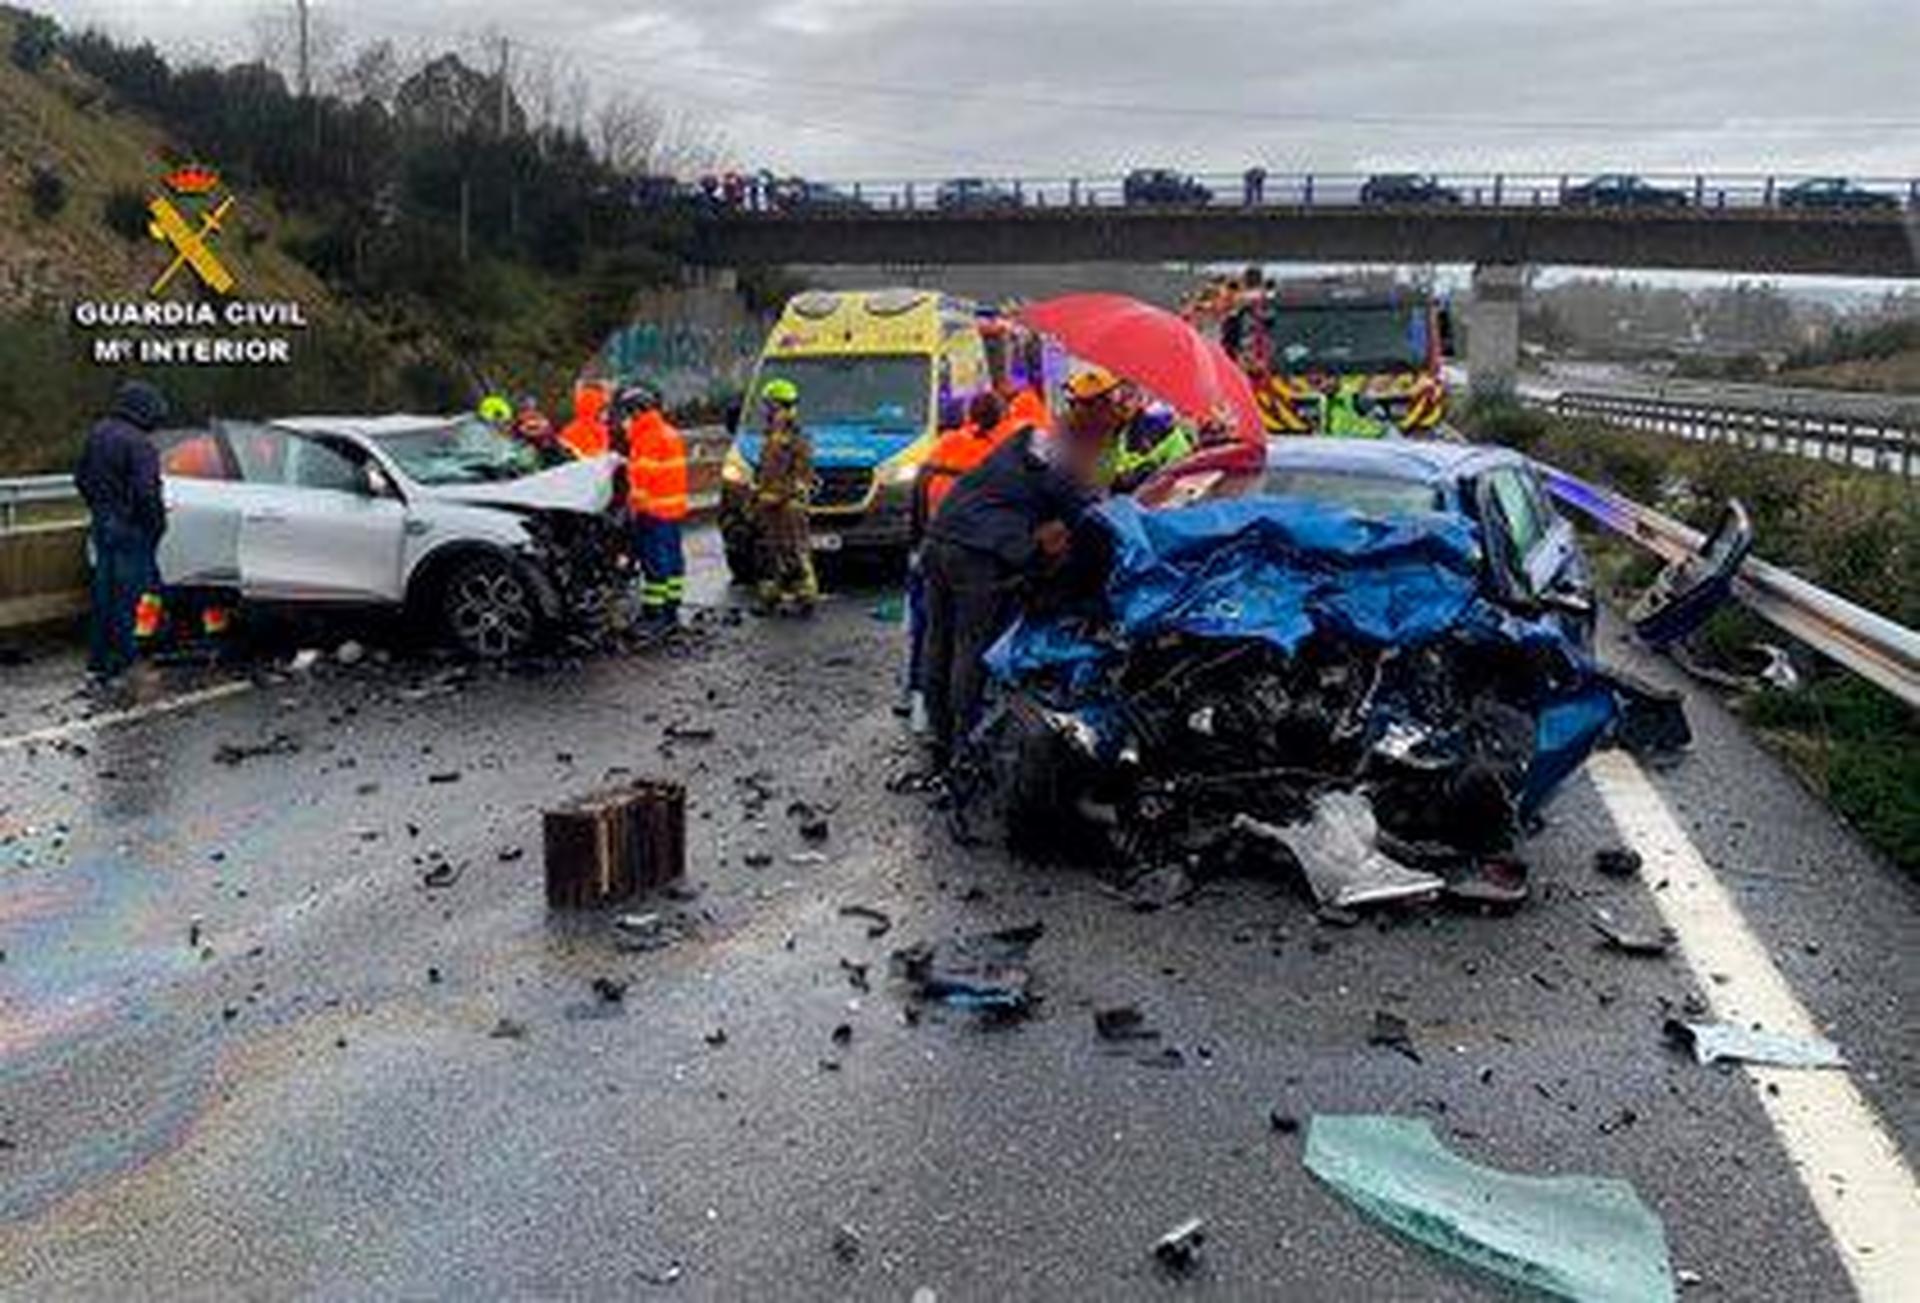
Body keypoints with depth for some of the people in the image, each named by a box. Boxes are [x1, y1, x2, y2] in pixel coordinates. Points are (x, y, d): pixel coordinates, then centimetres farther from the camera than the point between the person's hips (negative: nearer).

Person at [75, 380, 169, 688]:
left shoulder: (97, 433, 8)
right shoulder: (139, 443, -20)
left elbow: (81, 477, 17)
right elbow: (146, 492, -24)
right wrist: (158, 523, -12)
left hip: (102, 525, 8)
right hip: (130, 529, -8)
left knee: (103, 590, 16)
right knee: (127, 594, -1)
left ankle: (97, 659, 24)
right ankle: (121, 662, 3)